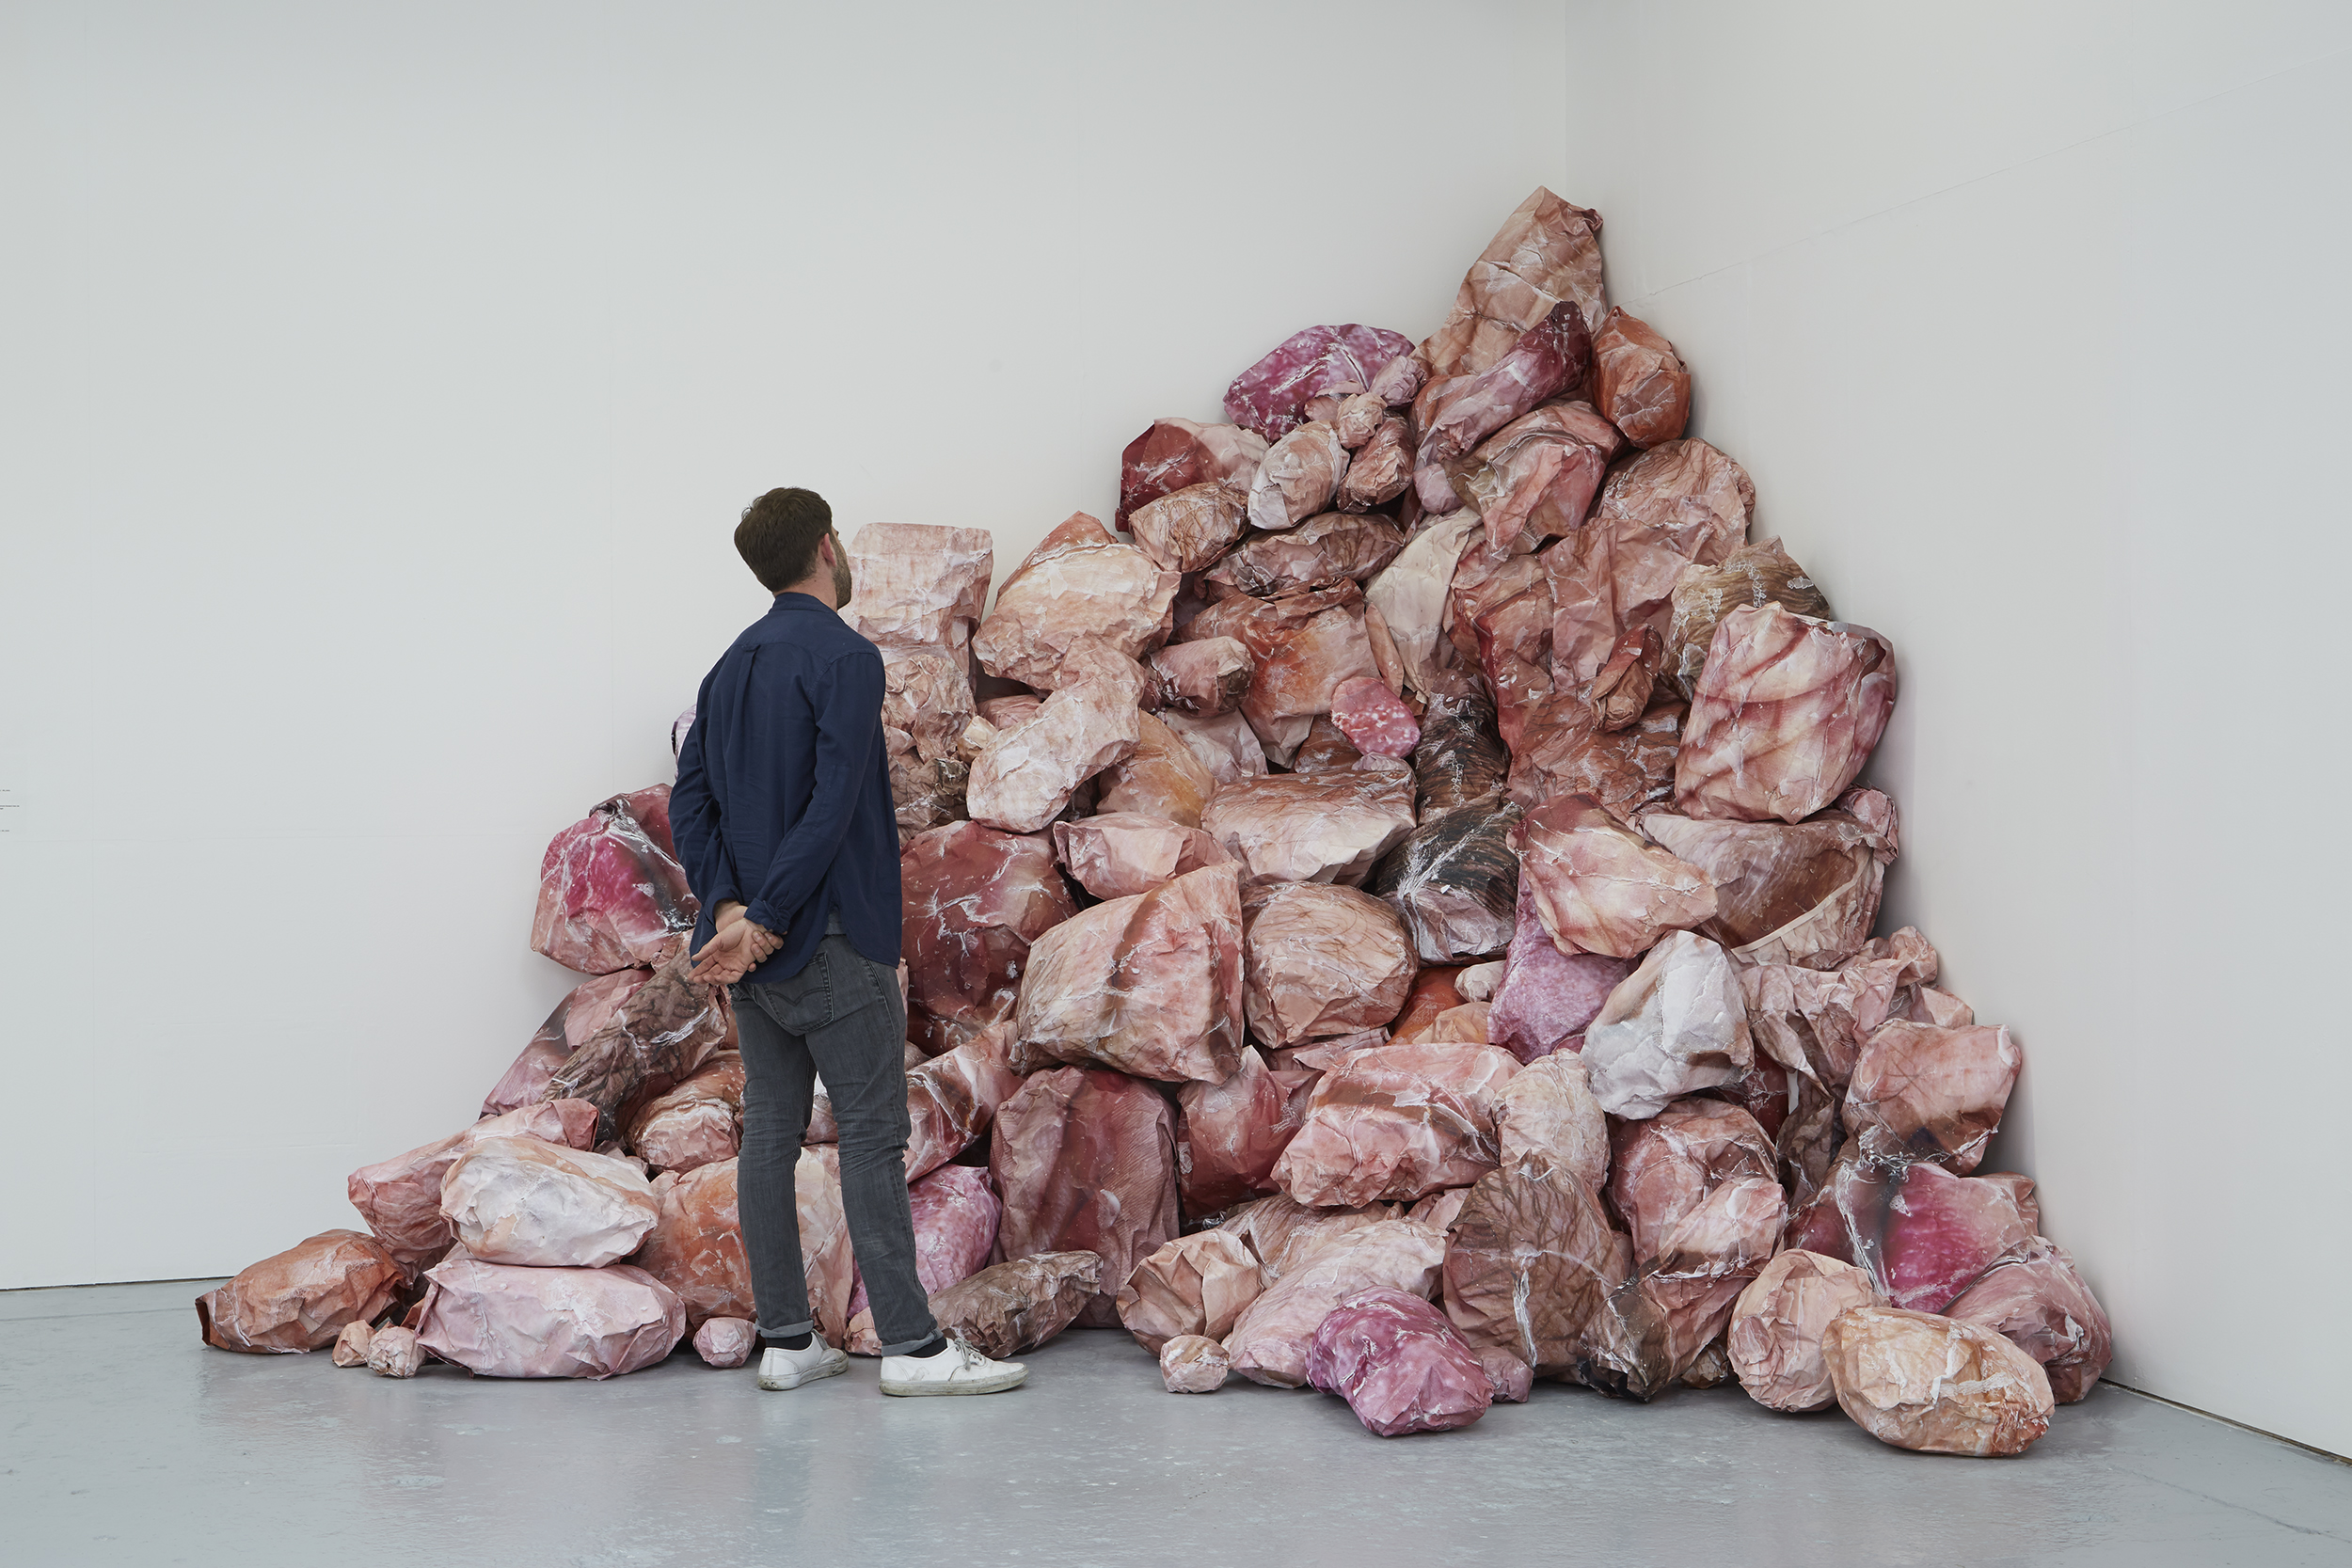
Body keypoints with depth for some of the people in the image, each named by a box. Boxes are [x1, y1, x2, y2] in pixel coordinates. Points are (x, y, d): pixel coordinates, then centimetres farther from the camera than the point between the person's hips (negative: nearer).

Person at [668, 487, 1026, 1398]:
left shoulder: (732, 666, 14)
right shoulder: (844, 658, -11)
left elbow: (690, 799, 7)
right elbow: (832, 808, -21)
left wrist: (728, 906, -4)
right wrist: (767, 917, -17)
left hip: (750, 945, 8)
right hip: (831, 943, -8)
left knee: (770, 1130, 9)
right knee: (871, 1134, -4)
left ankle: (785, 1339, 14)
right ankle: (910, 1345, -1)